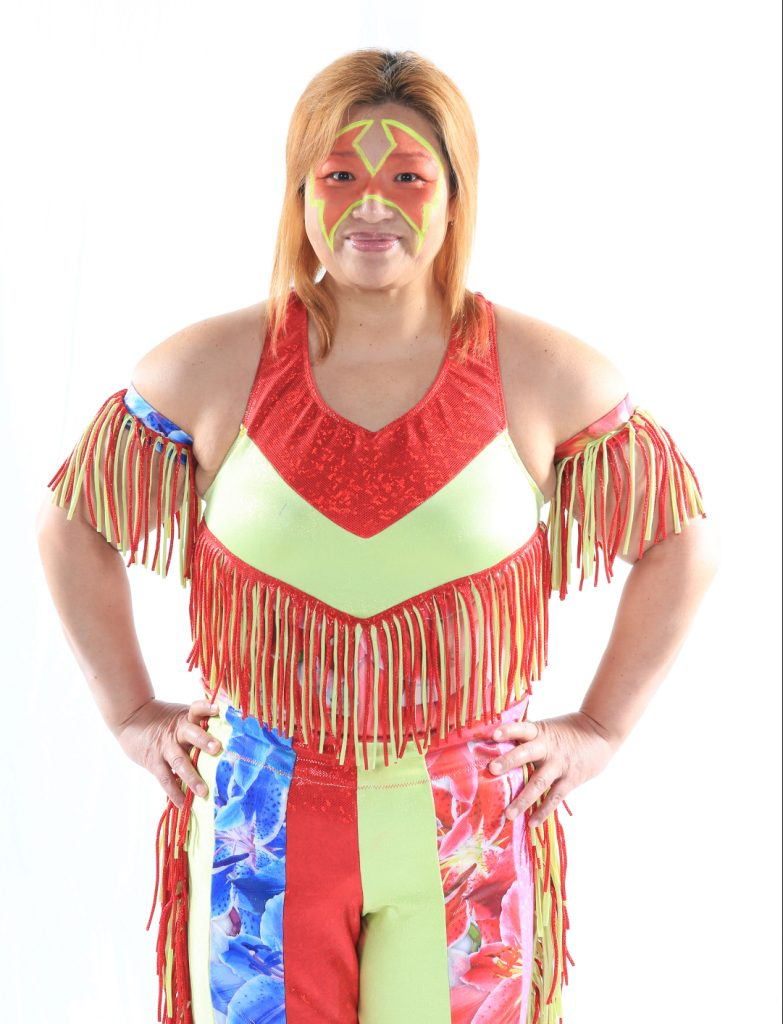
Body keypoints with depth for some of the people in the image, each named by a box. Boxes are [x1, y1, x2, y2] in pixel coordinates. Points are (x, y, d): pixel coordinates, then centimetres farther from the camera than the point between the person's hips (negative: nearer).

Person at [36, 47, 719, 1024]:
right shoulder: (211, 367, -4)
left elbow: (683, 543, 6)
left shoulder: (546, 376, -5)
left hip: (471, 838, 0)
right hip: (262, 831, 0)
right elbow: (71, 526, 8)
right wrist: (132, 714, 5)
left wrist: (603, 726, 3)